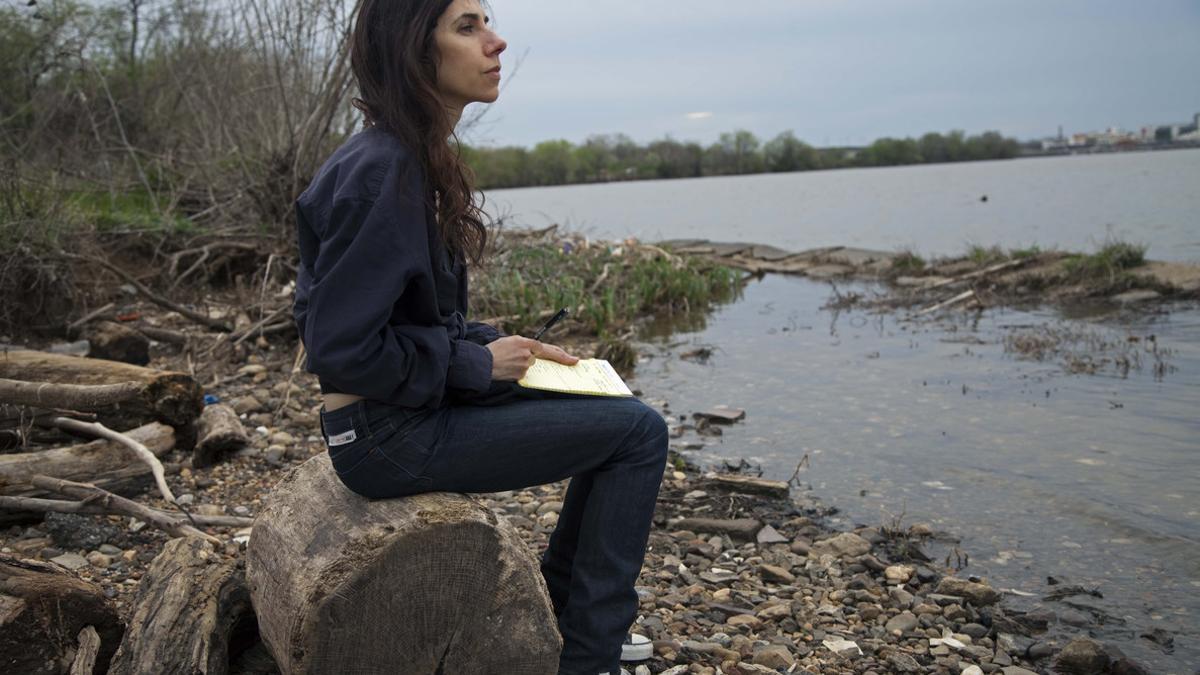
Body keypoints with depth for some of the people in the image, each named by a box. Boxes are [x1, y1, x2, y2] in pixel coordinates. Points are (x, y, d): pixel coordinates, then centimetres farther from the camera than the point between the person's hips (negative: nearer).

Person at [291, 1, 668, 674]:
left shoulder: (418, 160, 9)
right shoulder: (382, 171, -22)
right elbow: (340, 346, -24)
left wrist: (499, 345, 3)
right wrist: (478, 363, -15)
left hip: (421, 401, 10)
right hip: (387, 435, -10)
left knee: (623, 414, 15)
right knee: (640, 432, -9)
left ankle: (560, 613, 24)